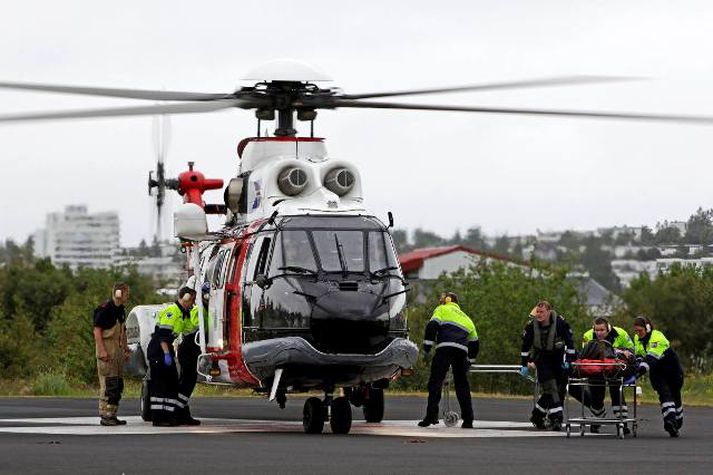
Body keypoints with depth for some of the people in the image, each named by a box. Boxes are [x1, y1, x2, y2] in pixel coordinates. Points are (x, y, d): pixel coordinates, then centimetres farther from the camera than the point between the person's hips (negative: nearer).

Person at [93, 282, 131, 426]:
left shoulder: (120, 310, 16)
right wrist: (102, 351, -22)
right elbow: (97, 331, -16)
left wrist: (126, 349, 20)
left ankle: (112, 415, 16)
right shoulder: (104, 309, -12)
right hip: (107, 352, -9)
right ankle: (105, 416, -10)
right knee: (108, 384, -11)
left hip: (118, 351, 9)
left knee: (118, 385, 10)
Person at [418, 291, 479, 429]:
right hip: (462, 351, 5)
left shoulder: (441, 310, 20)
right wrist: (469, 360, 42)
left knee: (435, 382, -6)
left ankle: (431, 416, -18)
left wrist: (426, 349, 0)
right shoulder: (465, 317, 35)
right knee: (462, 384, 12)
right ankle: (468, 420, 8)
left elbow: (432, 326, 2)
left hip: (446, 347, -5)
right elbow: (474, 342, 34)